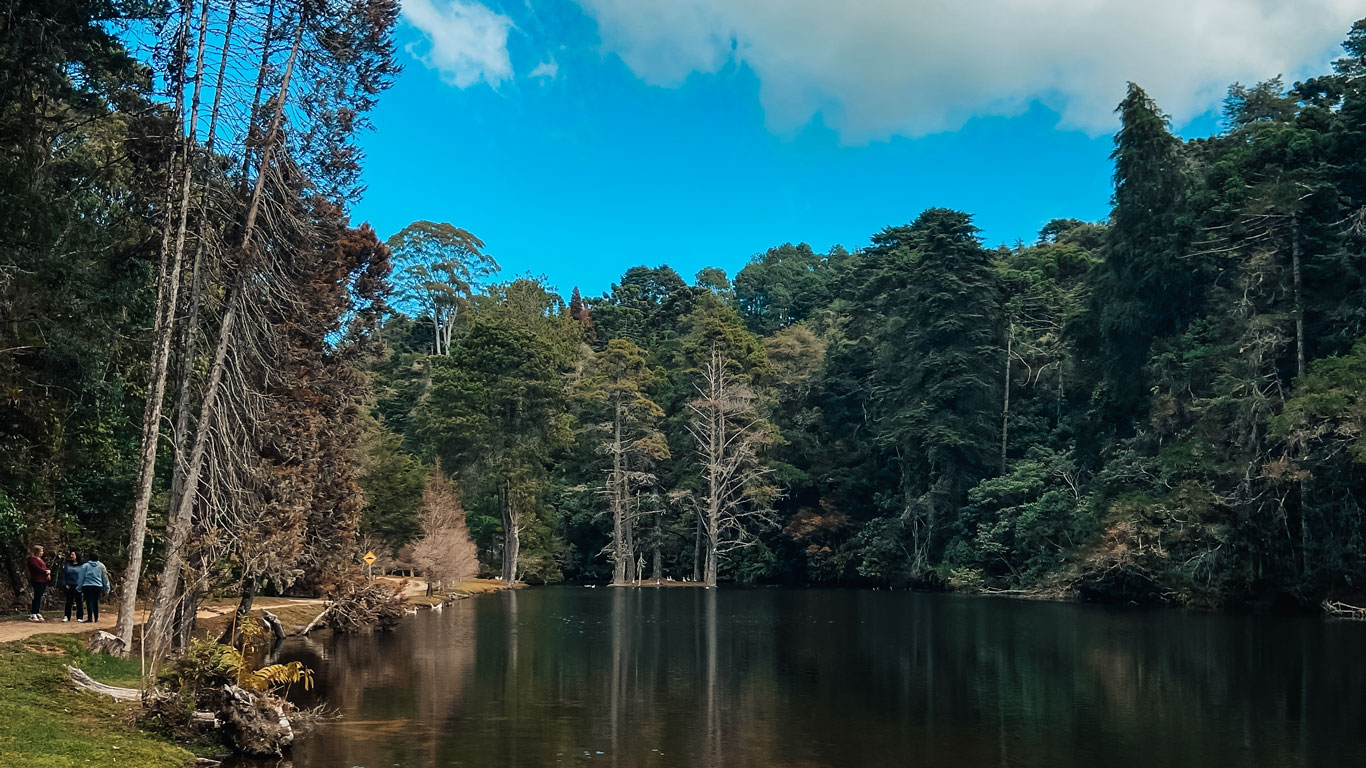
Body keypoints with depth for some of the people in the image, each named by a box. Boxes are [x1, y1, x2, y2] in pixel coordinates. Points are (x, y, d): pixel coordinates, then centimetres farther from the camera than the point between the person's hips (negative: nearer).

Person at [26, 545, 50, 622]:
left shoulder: (40, 559, 21)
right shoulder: (32, 559, -8)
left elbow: (45, 568, 19)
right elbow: (37, 568, -18)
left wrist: (48, 572, -1)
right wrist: (46, 572, -9)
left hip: (43, 580, 9)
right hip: (37, 580, -9)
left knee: (39, 597, 9)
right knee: (37, 597, -9)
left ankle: (37, 613, 11)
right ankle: (32, 614, -6)